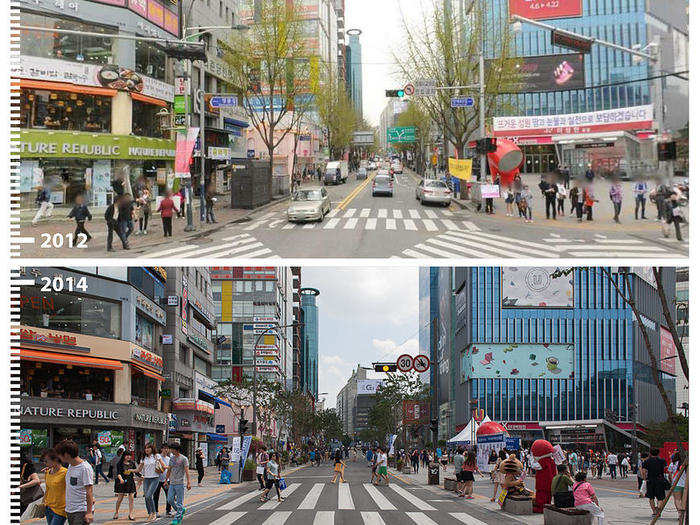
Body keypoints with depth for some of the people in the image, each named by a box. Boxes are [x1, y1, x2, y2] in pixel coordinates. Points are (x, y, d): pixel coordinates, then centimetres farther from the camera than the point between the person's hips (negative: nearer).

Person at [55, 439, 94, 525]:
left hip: (81, 511, -8)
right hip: (69, 510, 8)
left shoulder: (85, 468, -15)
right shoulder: (70, 466, 11)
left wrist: (89, 512, -19)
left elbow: (89, 491, -16)